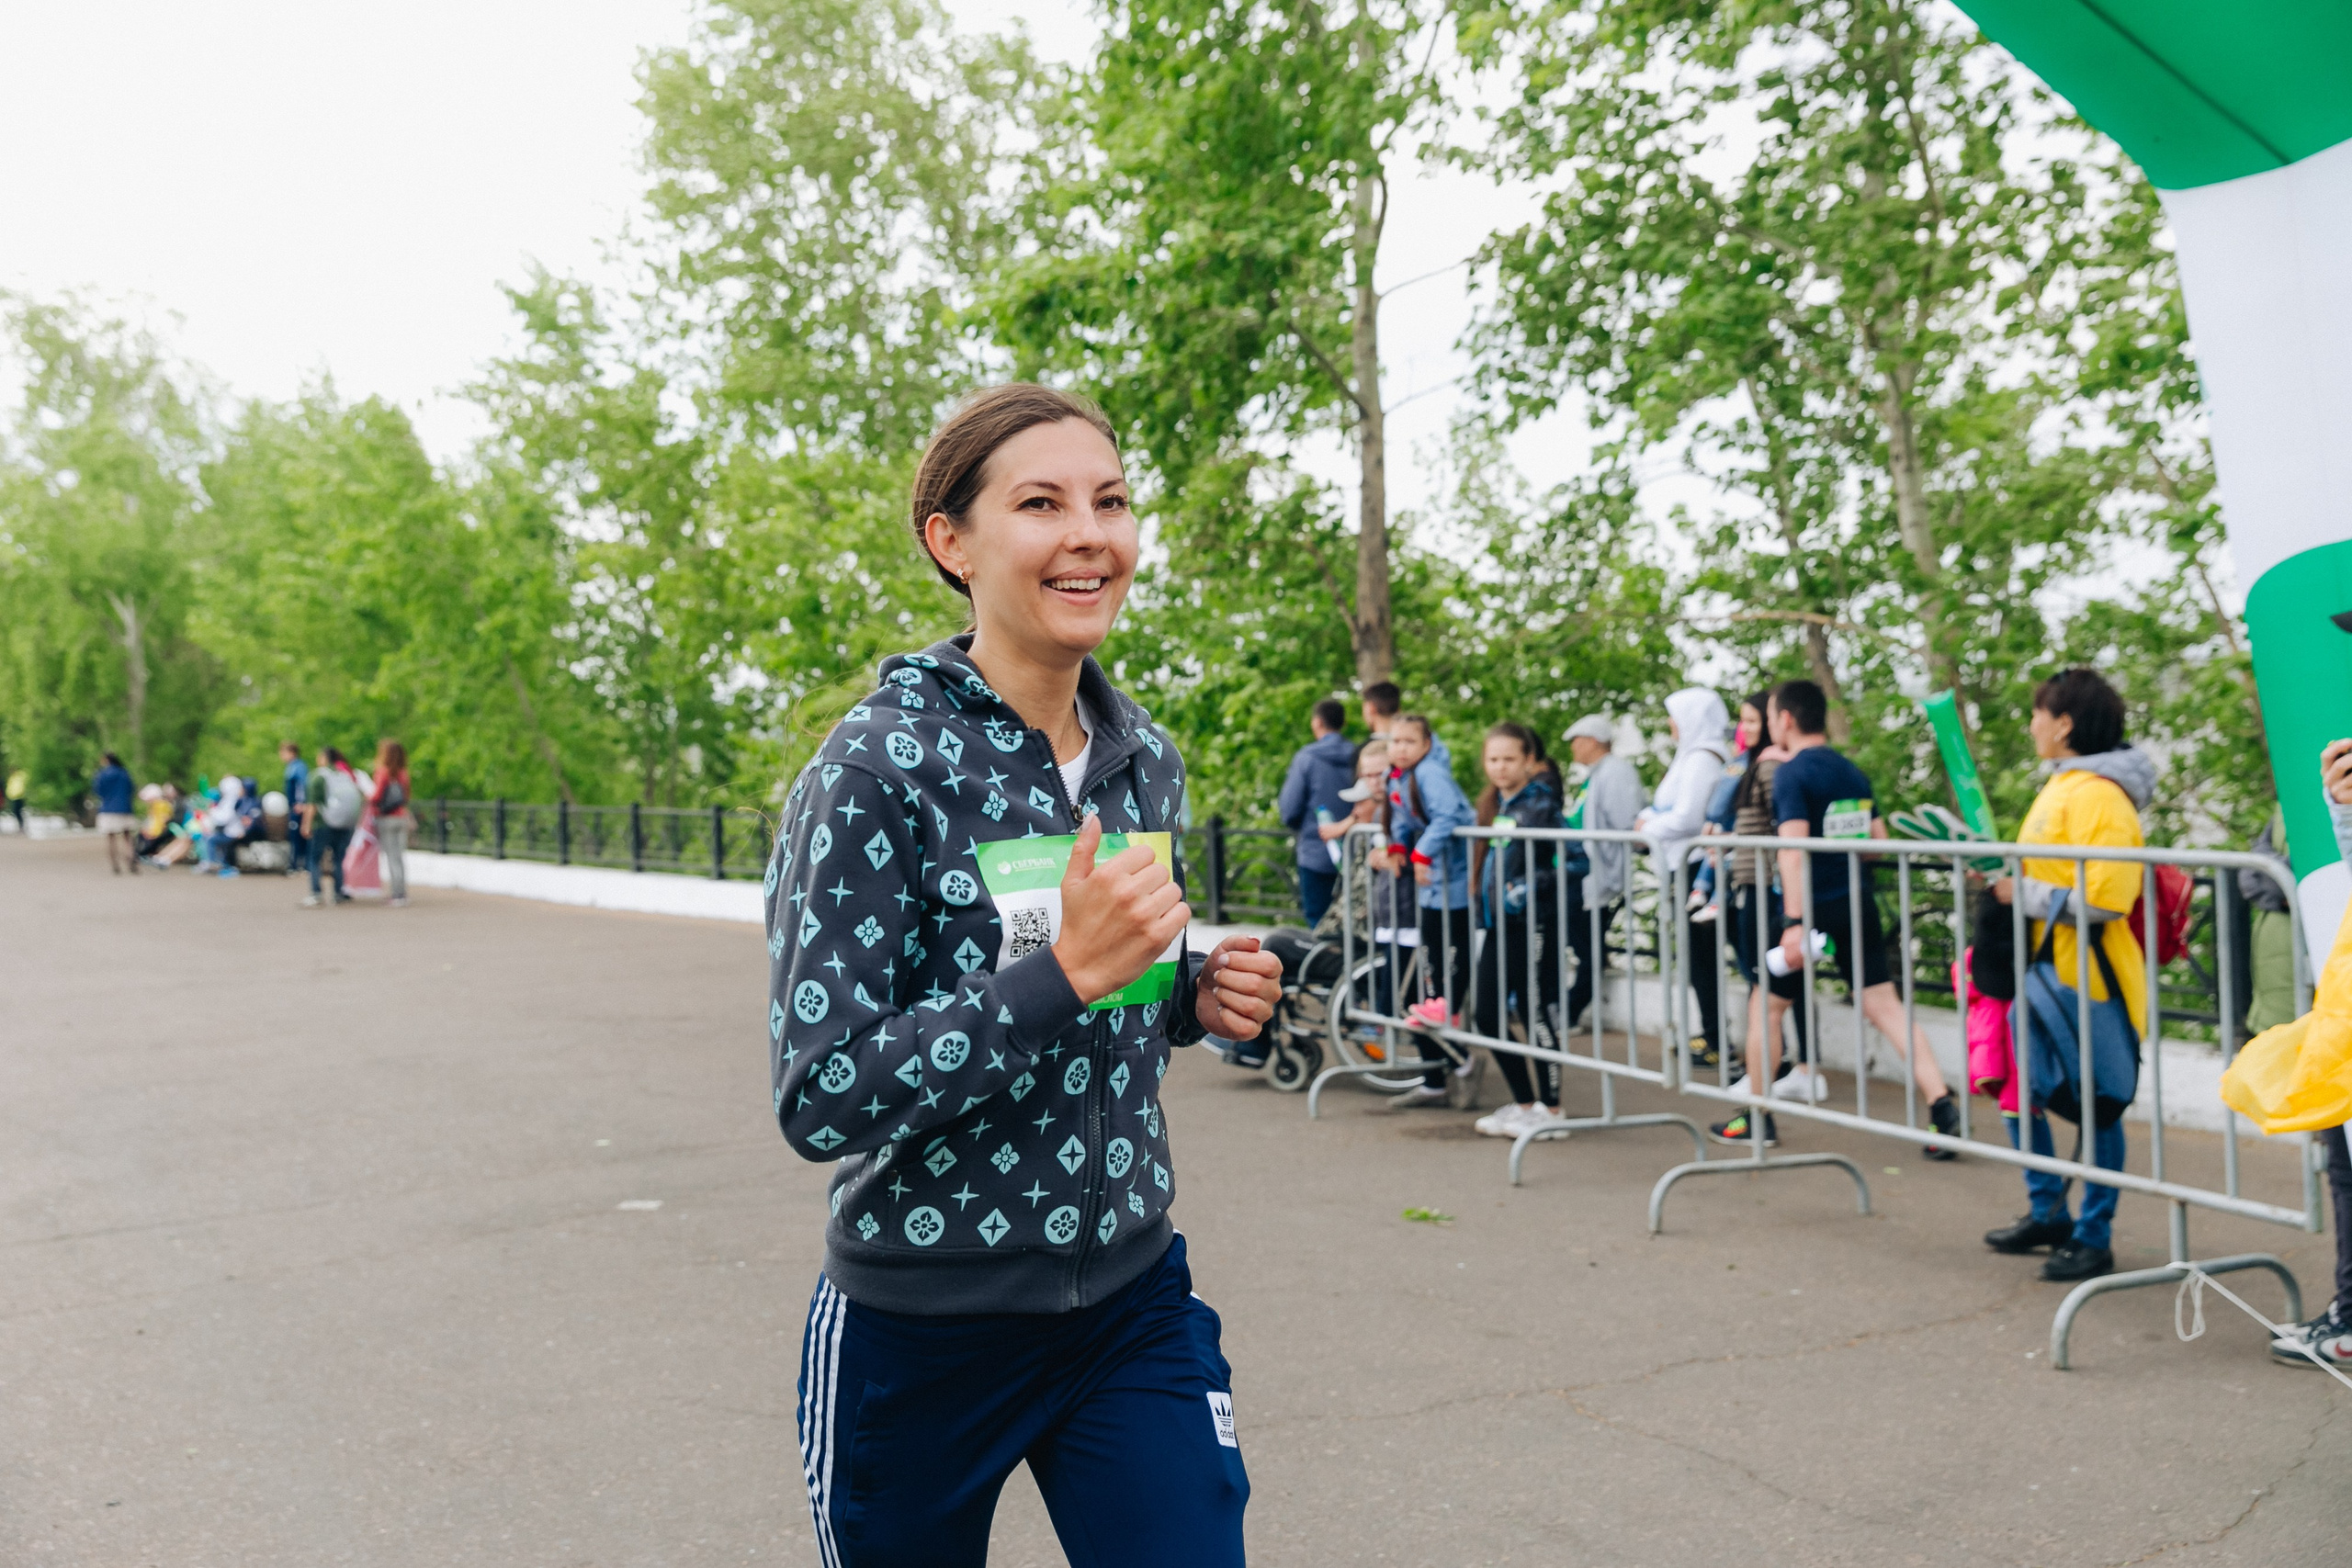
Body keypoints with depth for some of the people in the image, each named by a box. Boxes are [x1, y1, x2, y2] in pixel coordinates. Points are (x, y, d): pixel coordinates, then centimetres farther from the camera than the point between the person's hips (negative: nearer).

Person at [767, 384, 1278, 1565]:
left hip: (1135, 1303, 5)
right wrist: (1067, 971, -29)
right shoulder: (879, 767, -18)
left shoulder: (1146, 760, 2)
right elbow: (819, 1101, -21)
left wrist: (1195, 999, -5)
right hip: (926, 1330, -4)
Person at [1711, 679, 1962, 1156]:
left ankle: (1757, 1119, 18)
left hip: (1815, 906, -6)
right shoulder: (1853, 771, 11)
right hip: (1860, 904, 6)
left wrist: (1794, 923, -28)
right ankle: (1943, 1107, -9)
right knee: (1884, 1006, 4)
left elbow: (1793, 849, -22)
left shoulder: (1791, 773, -11)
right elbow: (1879, 840, 16)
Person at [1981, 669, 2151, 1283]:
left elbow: (2107, 896, -27)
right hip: (2044, 969, 10)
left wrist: (2024, 894, -19)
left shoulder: (2098, 794, -18)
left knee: (2096, 1107, 3)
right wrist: (2000, 874, 11)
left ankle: (2093, 1238, 14)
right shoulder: (2060, 787, 13)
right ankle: (2048, 1212, 30)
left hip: (2086, 978, -10)